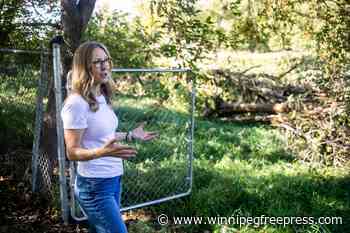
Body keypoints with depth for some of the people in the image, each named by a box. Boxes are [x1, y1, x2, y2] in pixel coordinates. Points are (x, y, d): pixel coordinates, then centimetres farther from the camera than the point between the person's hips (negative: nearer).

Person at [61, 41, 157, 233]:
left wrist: (130, 135, 14)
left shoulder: (102, 97, 6)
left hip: (113, 179, 8)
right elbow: (72, 152, -18)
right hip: (95, 186, -8)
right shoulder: (77, 103, -19)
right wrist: (102, 152, -35)